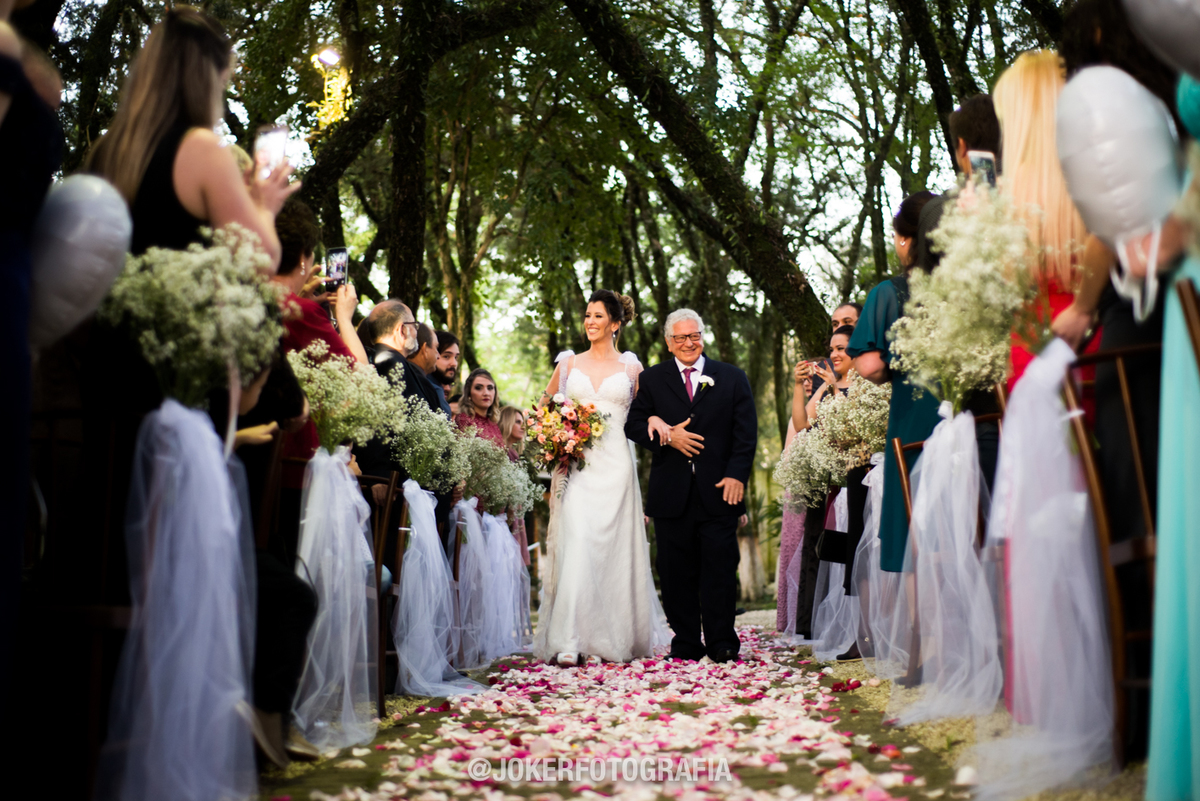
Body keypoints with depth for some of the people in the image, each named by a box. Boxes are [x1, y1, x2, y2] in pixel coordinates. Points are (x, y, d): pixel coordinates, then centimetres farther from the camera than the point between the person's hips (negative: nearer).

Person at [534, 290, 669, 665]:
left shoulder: (630, 367, 9)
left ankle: (612, 638, 11)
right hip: (576, 464, 0)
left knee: (614, 549, 0)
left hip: (615, 466, 0)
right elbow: (545, 405, 20)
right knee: (575, 545, -12)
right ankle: (569, 640, -12)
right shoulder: (569, 363, 12)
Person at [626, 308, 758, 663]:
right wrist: (666, 437, -12)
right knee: (677, 571, 4)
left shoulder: (732, 378, 10)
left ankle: (722, 643, 9)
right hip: (671, 493, 1)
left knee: (720, 568, 0)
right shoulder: (651, 379, 11)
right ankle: (686, 643, 14)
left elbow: (746, 433, 5)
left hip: (718, 489, -1)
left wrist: (737, 475, -7)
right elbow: (633, 424, 5)